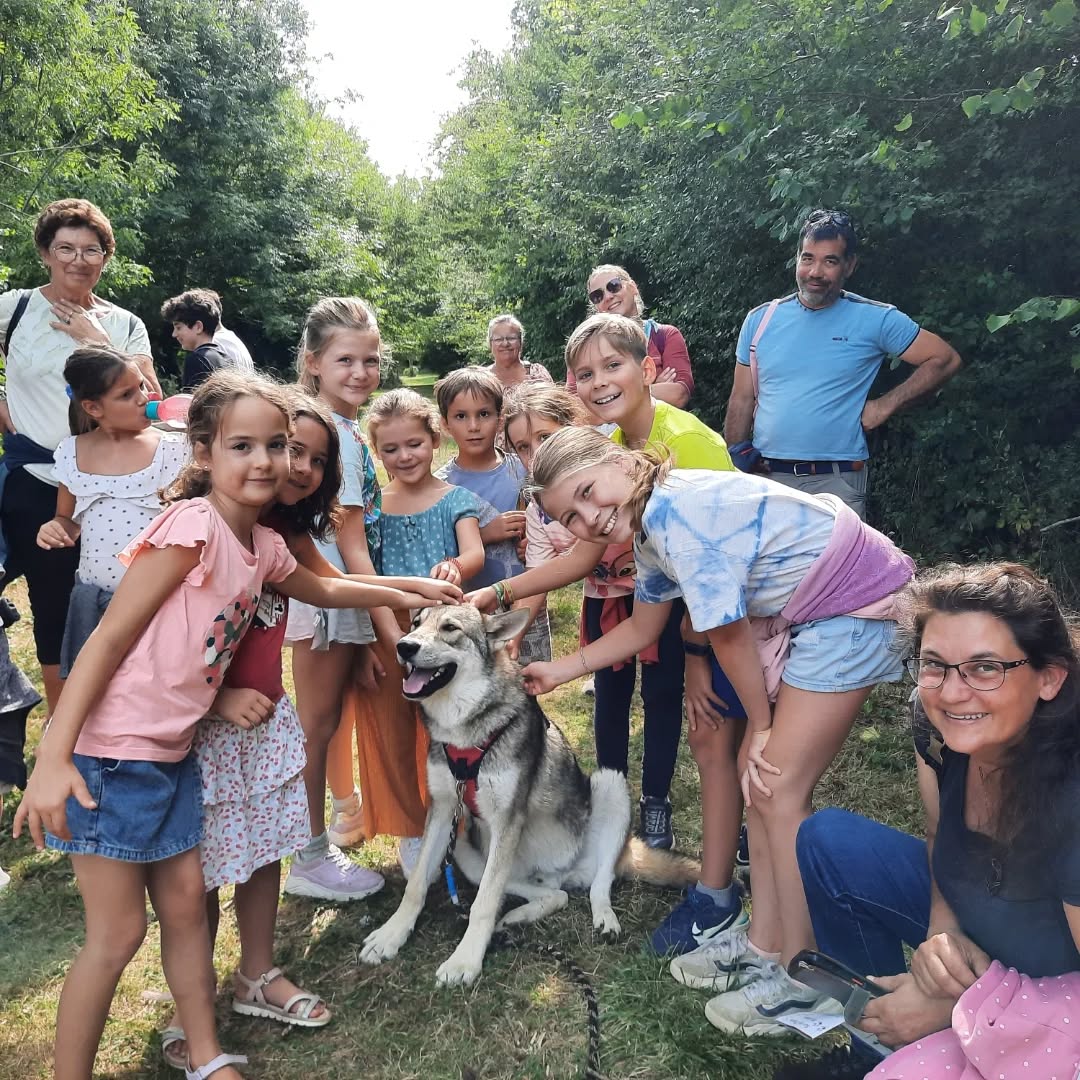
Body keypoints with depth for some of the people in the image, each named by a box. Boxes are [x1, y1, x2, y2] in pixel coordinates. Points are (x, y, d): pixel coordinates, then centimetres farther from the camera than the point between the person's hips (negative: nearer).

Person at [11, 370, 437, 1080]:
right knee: (119, 931, 3)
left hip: (172, 751, 7)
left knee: (185, 901, 16)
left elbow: (324, 589, 24)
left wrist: (404, 595, 26)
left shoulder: (265, 546, 3)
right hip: (110, 752, -7)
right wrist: (52, 758, -21)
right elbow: (109, 637, -20)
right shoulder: (193, 524, -20)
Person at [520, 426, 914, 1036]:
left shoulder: (679, 513, -26)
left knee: (778, 790, -6)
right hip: (800, 614, 9)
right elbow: (642, 630, 18)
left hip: (859, 606, -9)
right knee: (759, 775, 10)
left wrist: (761, 726, -2)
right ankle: (765, 942, 25)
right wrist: (557, 673, 21)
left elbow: (731, 637, -17)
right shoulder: (650, 528, 4)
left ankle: (802, 979, 10)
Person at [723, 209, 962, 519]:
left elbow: (945, 359, 1)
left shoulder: (874, 320, -1)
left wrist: (884, 406, -5)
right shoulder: (760, 319, 7)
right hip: (764, 477, 3)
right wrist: (735, 461, 5)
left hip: (835, 483, -2)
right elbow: (742, 400, 10)